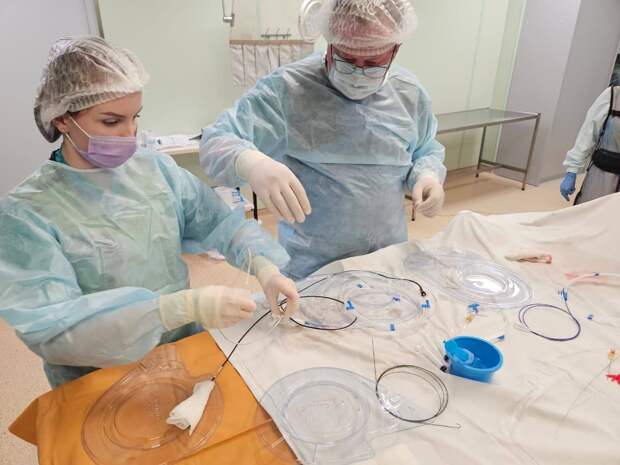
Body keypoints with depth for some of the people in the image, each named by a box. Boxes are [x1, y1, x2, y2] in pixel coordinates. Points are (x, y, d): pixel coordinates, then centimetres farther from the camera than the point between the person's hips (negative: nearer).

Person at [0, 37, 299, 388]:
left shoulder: (157, 169, 0)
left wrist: (265, 269, -21)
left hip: (187, 350, 3)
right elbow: (49, 326, -22)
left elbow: (220, 221, -2)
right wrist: (184, 307, -33)